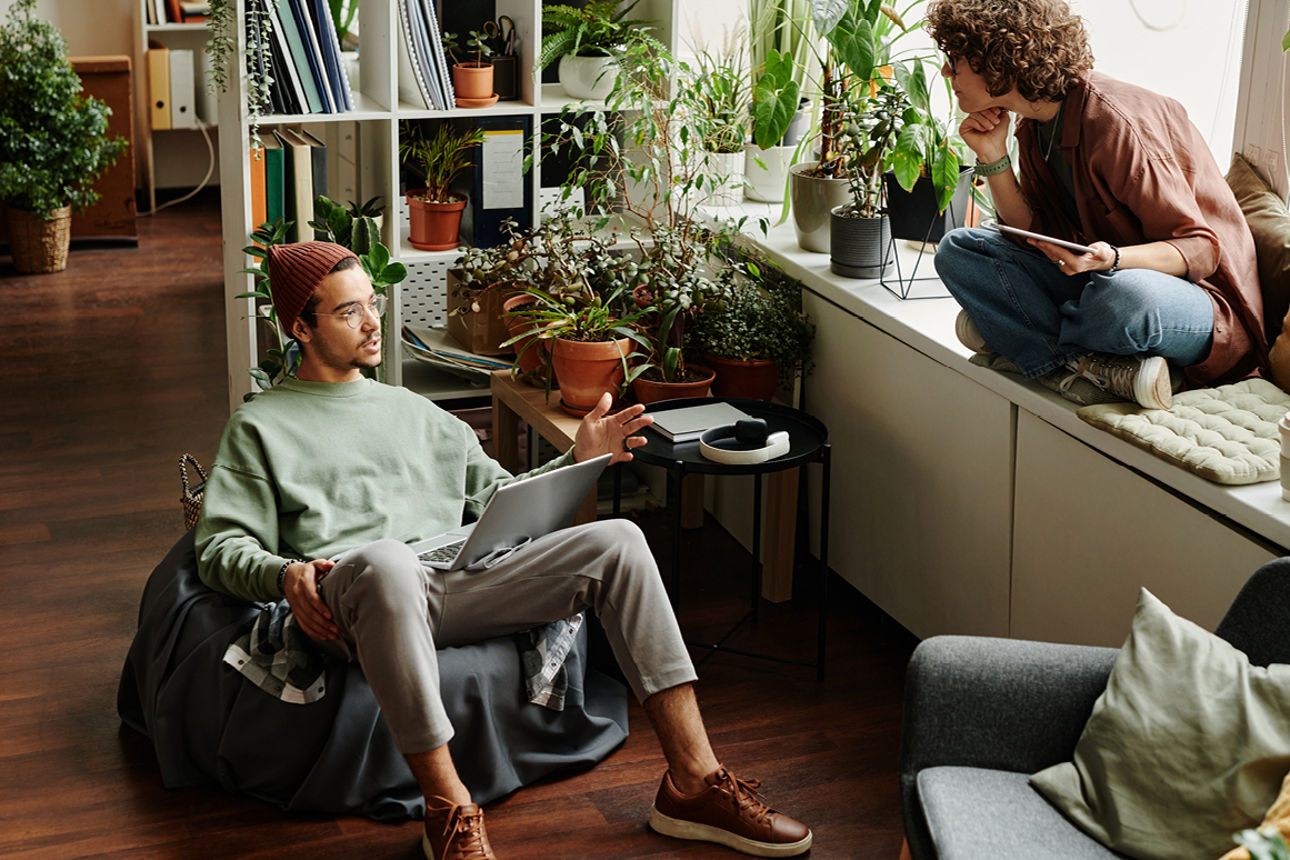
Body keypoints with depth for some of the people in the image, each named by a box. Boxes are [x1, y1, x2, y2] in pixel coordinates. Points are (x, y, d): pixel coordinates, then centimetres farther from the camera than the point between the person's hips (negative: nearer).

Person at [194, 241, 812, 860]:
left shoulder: (414, 411, 32)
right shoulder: (261, 426, 19)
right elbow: (221, 546, 8)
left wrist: (578, 461, 13)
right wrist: (284, 574, -14)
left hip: (463, 585, 5)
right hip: (354, 594, -5)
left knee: (617, 542, -15)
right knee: (386, 560, -43)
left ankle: (693, 782, -19)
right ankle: (449, 810, -37)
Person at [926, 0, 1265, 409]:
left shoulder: (1116, 122, -23)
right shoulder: (1033, 127, 3)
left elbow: (1201, 249, -20)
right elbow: (1035, 237, 0)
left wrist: (1112, 259, -38)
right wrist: (992, 157, -8)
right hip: (1103, 279, 8)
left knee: (1127, 296, -44)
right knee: (957, 250, -5)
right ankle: (1099, 366, -20)